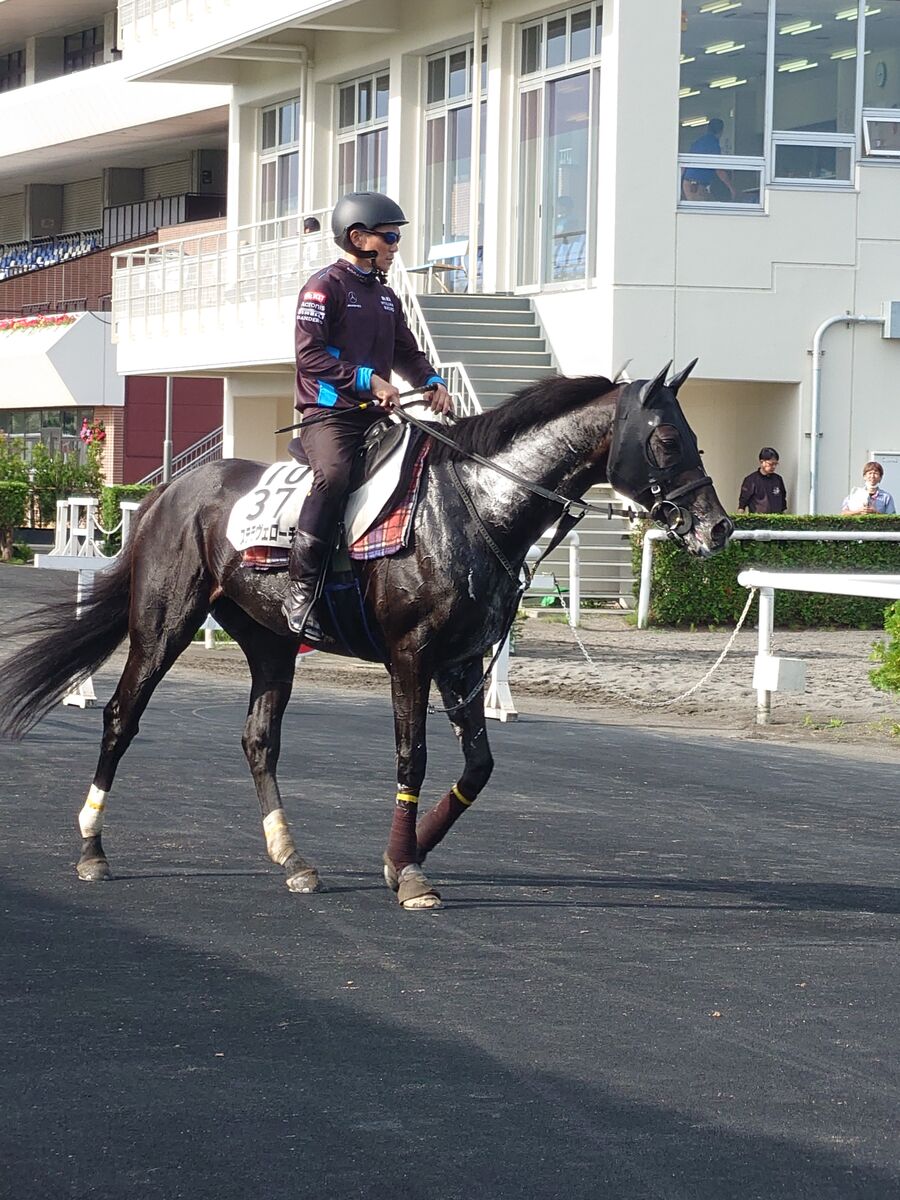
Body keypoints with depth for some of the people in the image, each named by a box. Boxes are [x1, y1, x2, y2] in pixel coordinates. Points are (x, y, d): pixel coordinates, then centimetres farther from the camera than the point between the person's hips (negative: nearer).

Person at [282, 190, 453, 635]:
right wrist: (368, 380, -19)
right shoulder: (325, 286, -2)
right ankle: (301, 588, -33)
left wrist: (432, 383, 4)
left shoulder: (386, 297, 24)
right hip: (328, 413, -8)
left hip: (375, 416, 8)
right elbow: (310, 354, -12)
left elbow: (407, 353, 26)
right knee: (333, 475, -34)